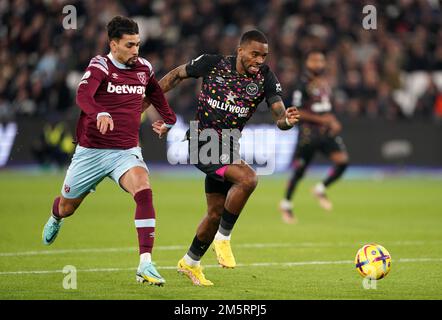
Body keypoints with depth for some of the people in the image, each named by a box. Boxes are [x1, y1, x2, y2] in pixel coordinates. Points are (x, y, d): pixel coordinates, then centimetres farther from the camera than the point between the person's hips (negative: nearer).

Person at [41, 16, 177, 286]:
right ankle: (55, 219, 57)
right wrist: (100, 114, -50)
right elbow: (83, 95, -31)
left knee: (144, 192, -28)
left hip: (127, 151, 2)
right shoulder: (100, 66, -11)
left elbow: (156, 94, 29)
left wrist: (169, 120, 26)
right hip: (91, 150, -2)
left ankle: (146, 265, -31)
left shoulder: (144, 68, 5)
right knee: (67, 207, 16)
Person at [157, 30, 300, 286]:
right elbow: (177, 75, 4)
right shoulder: (212, 64, -12)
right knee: (248, 178, -28)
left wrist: (287, 120, -40)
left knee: (216, 213, 15)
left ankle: (190, 263, 37)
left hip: (229, 149, 5)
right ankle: (222, 238, -11)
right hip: (202, 143, -5)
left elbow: (280, 116, -16)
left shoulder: (265, 78, -7)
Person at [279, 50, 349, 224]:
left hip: (327, 131, 6)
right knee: (299, 171, 3)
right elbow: (296, 112, -15)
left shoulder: (325, 82, 11)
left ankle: (320, 190, 10)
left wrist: (333, 121, 8)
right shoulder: (303, 85, -11)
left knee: (342, 161, -12)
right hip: (308, 133, -6)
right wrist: (320, 119, -18)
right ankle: (286, 204, 24)